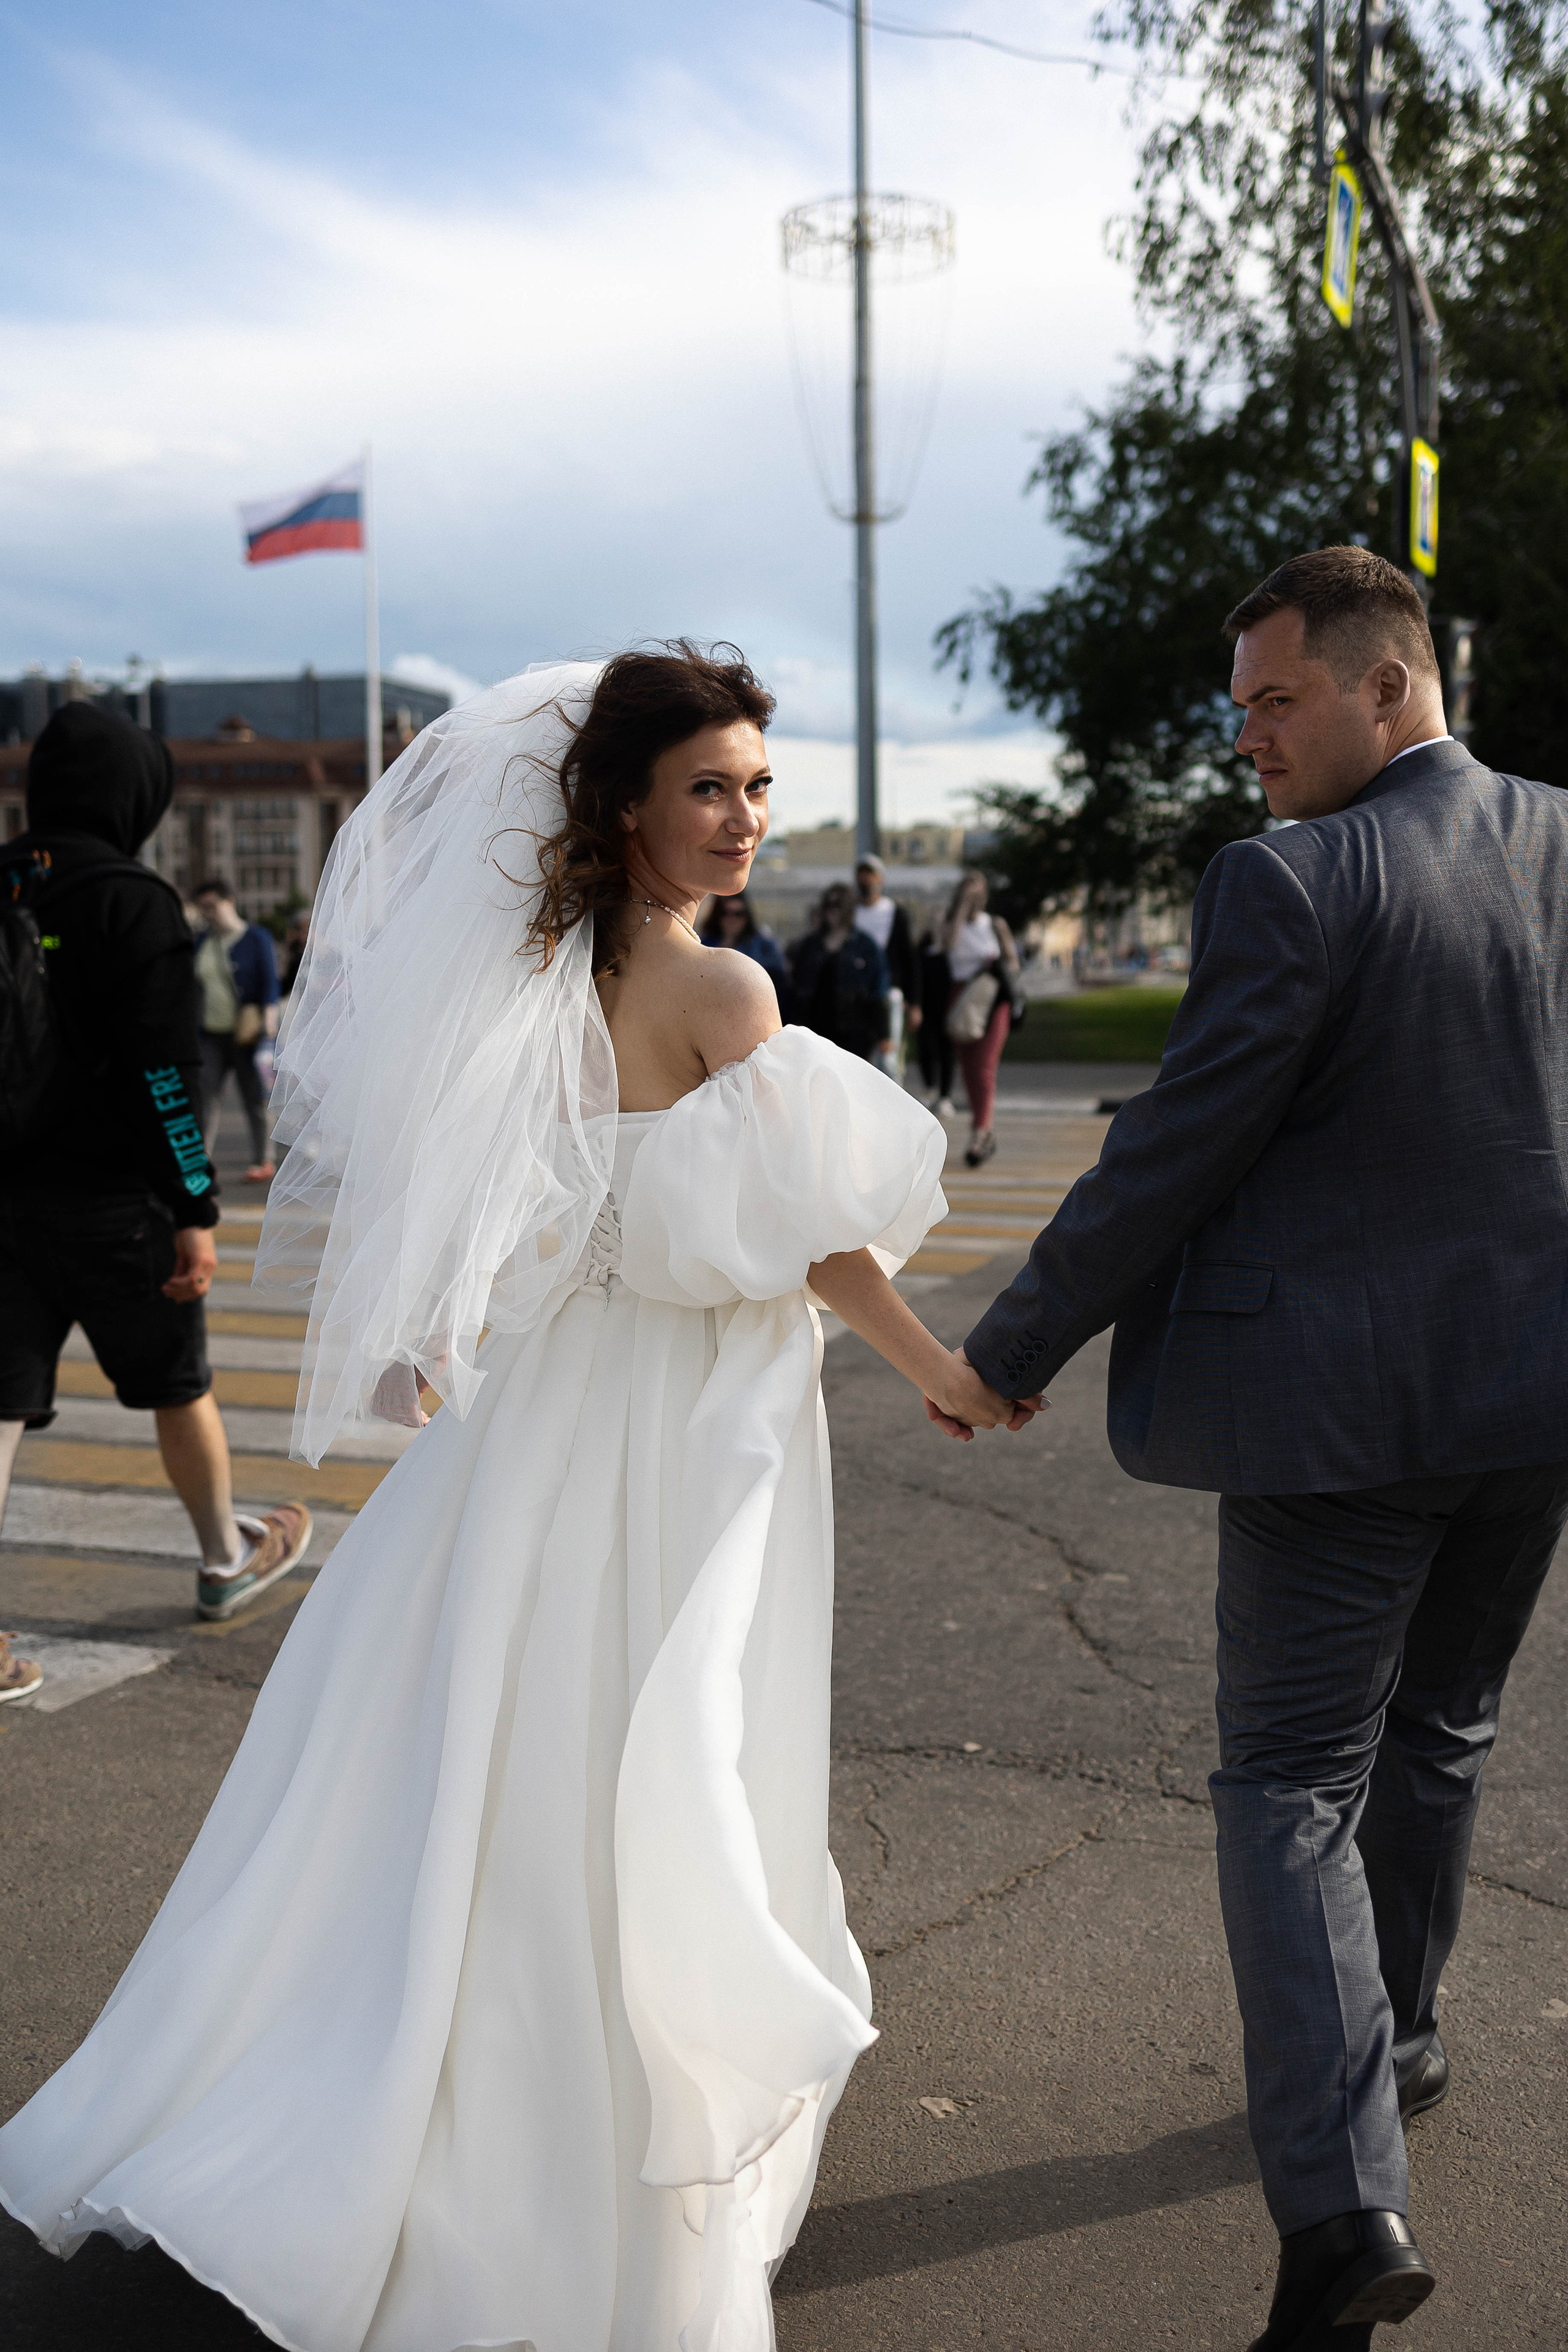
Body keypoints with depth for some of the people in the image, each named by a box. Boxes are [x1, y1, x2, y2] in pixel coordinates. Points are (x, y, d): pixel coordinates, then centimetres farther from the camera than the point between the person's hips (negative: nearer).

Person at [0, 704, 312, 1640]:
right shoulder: (133, 899, -10)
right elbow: (166, 1069, -16)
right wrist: (196, 1212, -14)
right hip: (111, 1202, -5)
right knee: (179, 1386, 14)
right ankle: (228, 1560, 34)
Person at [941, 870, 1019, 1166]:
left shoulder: (996, 925, 6)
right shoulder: (951, 924, 8)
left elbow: (1013, 962, 9)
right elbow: (950, 942, -15)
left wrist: (996, 971, -13)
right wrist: (963, 903, -12)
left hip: (991, 999, -3)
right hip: (961, 998, 3)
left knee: (984, 1068, -14)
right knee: (969, 1070, 6)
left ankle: (979, 1136, -20)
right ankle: (989, 1136, 19)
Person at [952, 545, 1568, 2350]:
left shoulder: (1287, 886, -17)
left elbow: (1171, 1157, -15)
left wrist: (1015, 1347, -5)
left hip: (1339, 1402, -6)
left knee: (1295, 1785, 3)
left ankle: (1343, 2200, -5)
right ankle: (1391, 2046, 42)